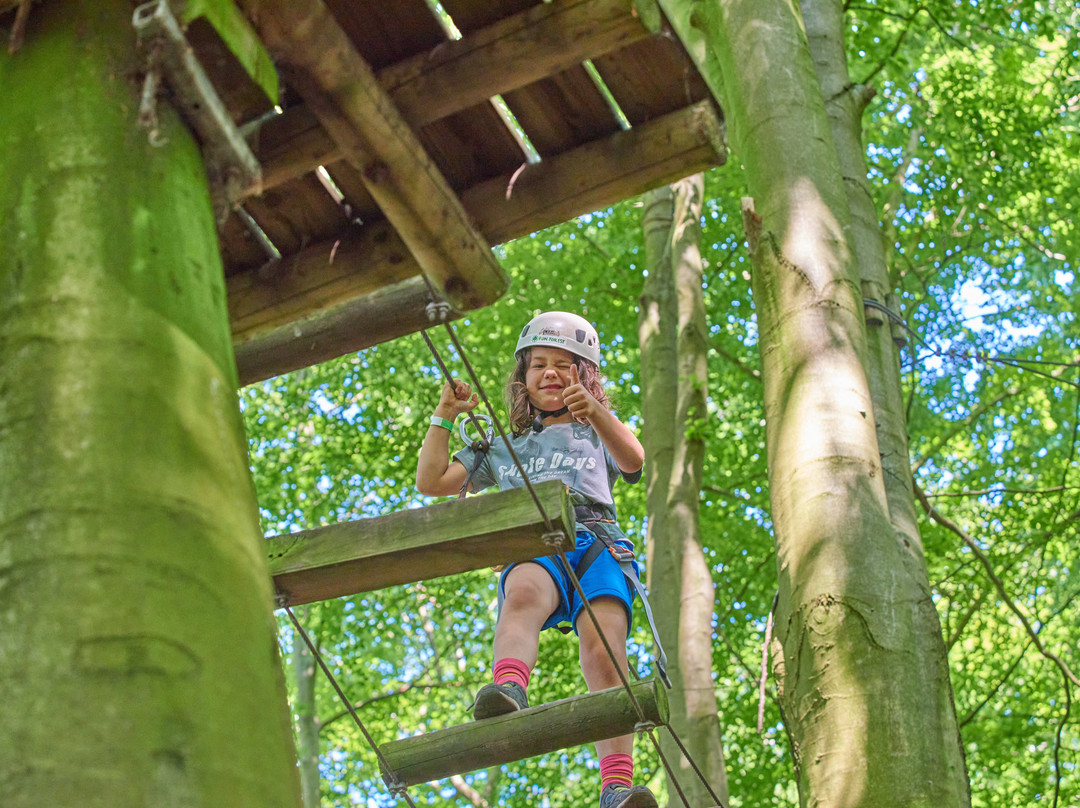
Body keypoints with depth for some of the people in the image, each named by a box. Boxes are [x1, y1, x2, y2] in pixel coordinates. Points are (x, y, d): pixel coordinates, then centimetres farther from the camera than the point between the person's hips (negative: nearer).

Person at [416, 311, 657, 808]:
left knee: (603, 651, -29)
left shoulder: (596, 434, 31)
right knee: (524, 594, -39)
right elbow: (430, 482, 31)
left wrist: (594, 412, -12)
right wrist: (444, 418, 19)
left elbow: (633, 460, 6)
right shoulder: (505, 447, 36)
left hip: (595, 536, 0)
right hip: (533, 547, 0)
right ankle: (508, 691, -68)